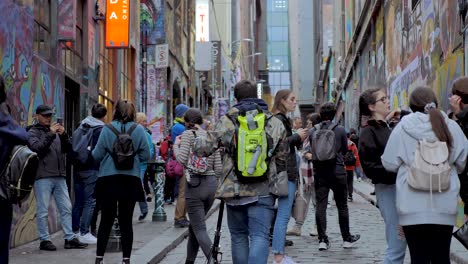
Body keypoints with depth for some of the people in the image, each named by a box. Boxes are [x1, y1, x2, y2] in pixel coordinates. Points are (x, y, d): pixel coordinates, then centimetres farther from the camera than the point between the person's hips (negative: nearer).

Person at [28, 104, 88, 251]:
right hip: (43, 177, -6)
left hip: (60, 176, 6)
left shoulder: (55, 131, 19)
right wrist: (51, 134, -17)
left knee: (66, 208, 5)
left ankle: (70, 238, 9)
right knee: (43, 211, -2)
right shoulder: (33, 132, 3)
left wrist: (63, 135, -6)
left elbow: (67, 149, 11)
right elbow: (36, 147, -14)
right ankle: (44, 240, 4)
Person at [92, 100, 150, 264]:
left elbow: (97, 155, -3)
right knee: (126, 221, 7)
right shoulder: (139, 130, -2)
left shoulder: (107, 129, -5)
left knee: (106, 221, 7)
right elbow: (145, 156, -2)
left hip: (108, 180, 0)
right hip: (131, 180, 1)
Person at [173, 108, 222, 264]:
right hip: (212, 184, 6)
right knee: (194, 225, 20)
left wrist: (176, 145, 3)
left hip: (194, 184, -6)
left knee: (199, 229, -5)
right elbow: (218, 168, 7)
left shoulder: (188, 134, -4)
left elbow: (182, 159, -14)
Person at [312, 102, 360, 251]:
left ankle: (322, 240, -1)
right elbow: (345, 150, 5)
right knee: (342, 206, 10)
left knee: (320, 205, 3)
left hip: (319, 173, 1)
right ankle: (347, 239, 18)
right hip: (337, 172, -1)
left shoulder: (313, 132, -2)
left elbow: (312, 151, 8)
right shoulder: (340, 130, -6)